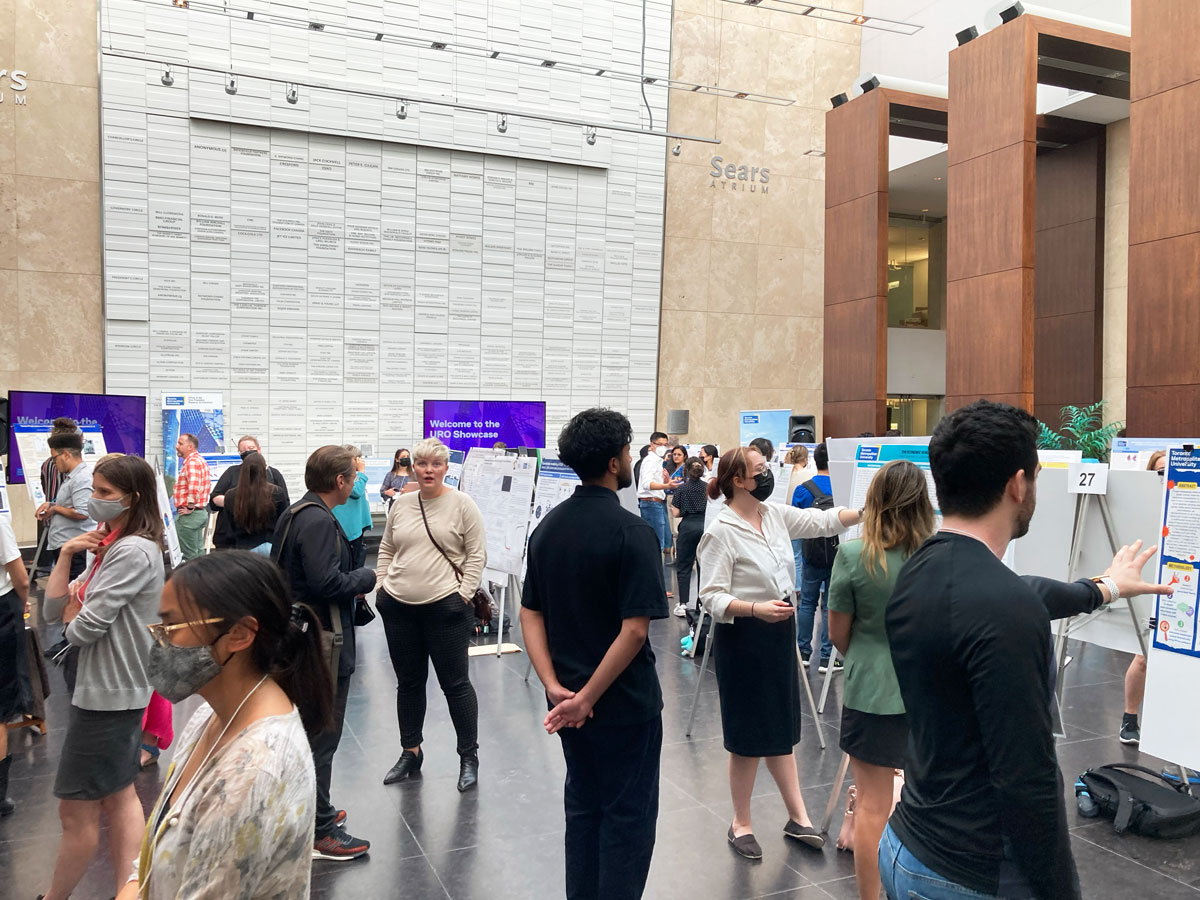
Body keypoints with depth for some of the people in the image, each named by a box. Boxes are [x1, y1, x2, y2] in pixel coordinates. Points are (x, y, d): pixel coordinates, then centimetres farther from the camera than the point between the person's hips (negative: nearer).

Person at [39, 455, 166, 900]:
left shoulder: (133, 552, -21)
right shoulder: (108, 546, 9)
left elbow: (82, 629, -22)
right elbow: (54, 609, 5)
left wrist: (72, 616, -1)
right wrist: (66, 555, -7)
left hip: (109, 693, -10)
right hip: (114, 689, 10)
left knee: (76, 810, 7)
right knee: (120, 796, 17)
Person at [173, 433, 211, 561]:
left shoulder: (192, 461, -16)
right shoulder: (200, 460, 16)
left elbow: (194, 487, -28)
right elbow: (208, 484, 24)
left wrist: (190, 508, -19)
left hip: (189, 514, -10)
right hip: (201, 511, 10)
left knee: (189, 555, -4)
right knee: (199, 552, 14)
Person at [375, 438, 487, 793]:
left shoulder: (462, 504, -5)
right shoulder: (401, 505, 8)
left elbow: (476, 555, -5)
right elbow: (386, 551, 17)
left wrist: (463, 595, -11)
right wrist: (382, 587, 8)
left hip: (445, 607, -5)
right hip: (399, 607, 5)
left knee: (455, 683, 3)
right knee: (408, 682, 15)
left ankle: (469, 757, 17)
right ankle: (410, 753, 31)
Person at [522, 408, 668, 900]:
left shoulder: (549, 526, 2)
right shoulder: (632, 532, -19)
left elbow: (530, 614, 1)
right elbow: (635, 629, -24)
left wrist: (555, 687, -6)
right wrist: (587, 698, -18)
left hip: (567, 699, 7)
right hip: (624, 701, -7)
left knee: (583, 807, 21)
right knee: (628, 818, 9)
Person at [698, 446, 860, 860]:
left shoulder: (776, 515, 3)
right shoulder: (722, 532, -18)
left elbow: (822, 520, 4)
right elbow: (712, 597, -20)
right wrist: (756, 609, -32)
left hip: (780, 631, 7)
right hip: (743, 638, -7)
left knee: (781, 727, 17)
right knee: (749, 733, 6)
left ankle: (797, 816, 30)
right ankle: (741, 824, 24)